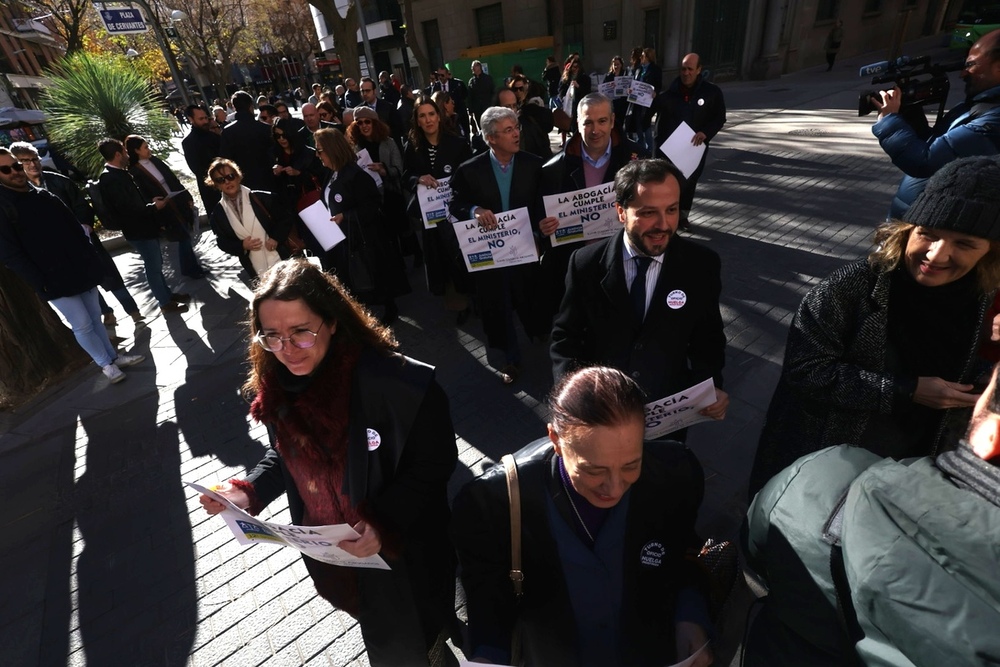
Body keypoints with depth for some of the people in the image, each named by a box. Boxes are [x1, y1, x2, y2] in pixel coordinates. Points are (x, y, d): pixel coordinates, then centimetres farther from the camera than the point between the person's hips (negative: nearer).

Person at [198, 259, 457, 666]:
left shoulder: (398, 383, -34)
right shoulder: (273, 384, -11)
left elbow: (434, 463, -22)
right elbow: (286, 455, 4)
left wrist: (384, 525, -32)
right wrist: (248, 492, -12)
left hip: (400, 550, -5)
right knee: (374, 623, 33)